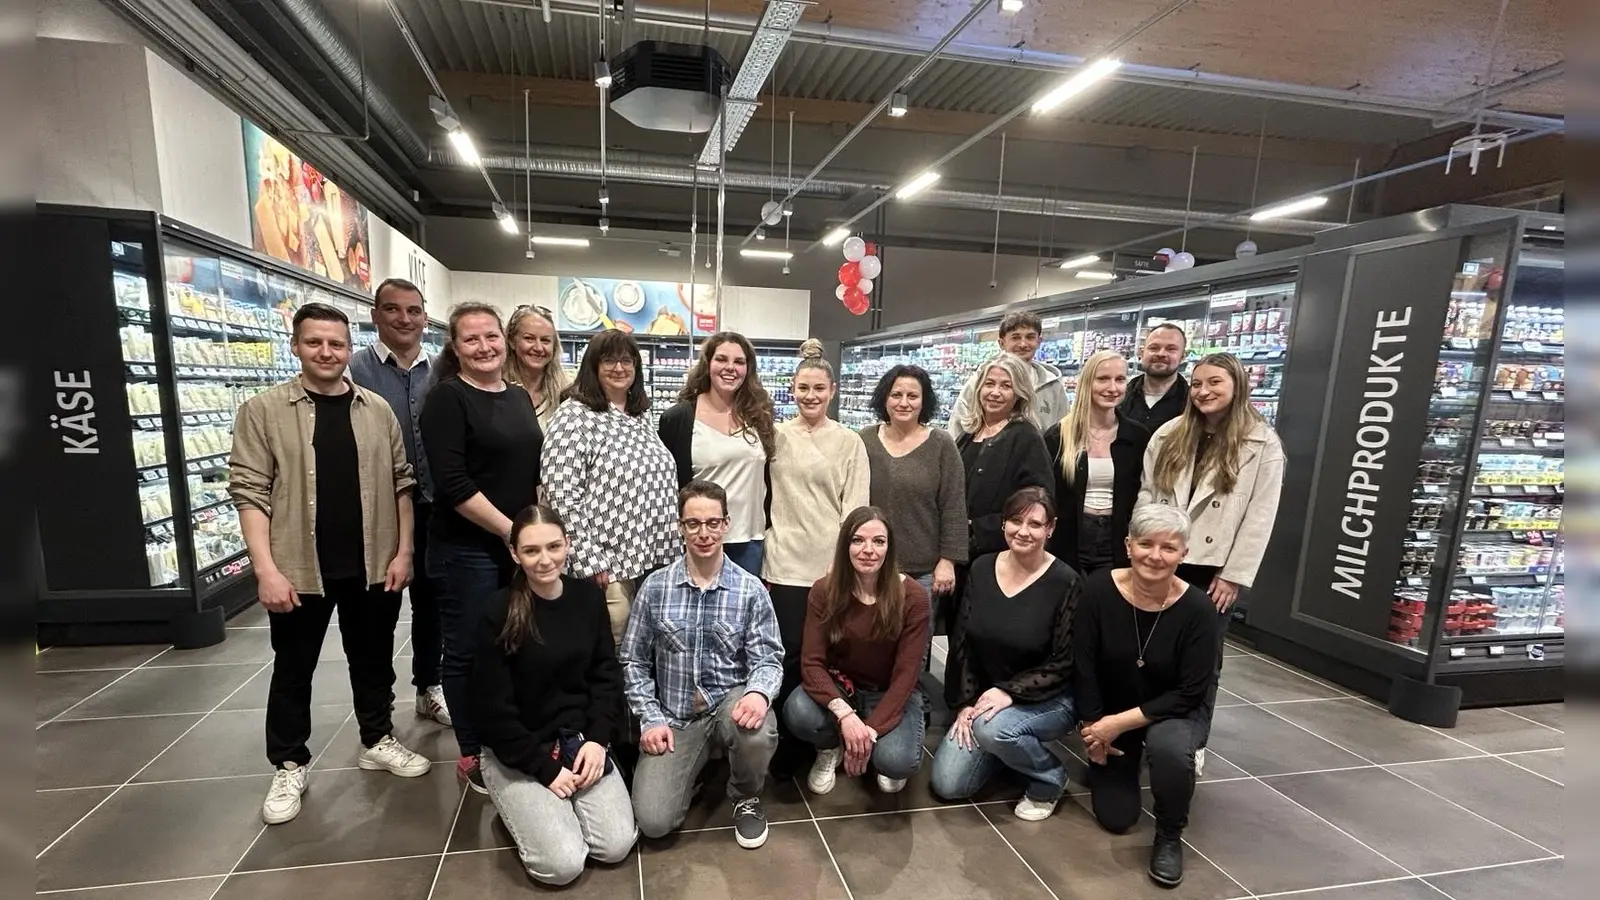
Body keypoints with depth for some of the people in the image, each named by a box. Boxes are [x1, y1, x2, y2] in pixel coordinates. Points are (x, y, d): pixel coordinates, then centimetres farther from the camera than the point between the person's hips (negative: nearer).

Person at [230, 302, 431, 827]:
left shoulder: (377, 410, 3)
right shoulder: (263, 411, -5)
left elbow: (400, 483, 5)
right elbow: (250, 492, -8)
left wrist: (403, 551, 0)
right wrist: (266, 569, -14)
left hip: (372, 566, 2)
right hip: (298, 569, -2)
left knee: (373, 659, 16)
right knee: (293, 670, 13)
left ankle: (377, 742, 35)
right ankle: (289, 767, 31)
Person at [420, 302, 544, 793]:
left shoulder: (520, 397, 10)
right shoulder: (447, 398, -10)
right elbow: (453, 484, -19)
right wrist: (509, 530, -16)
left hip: (522, 544, 6)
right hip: (466, 551, -6)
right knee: (469, 652, 7)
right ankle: (473, 755, 25)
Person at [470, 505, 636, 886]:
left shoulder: (588, 596, -4)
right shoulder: (497, 617, -16)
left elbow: (607, 675, 2)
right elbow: (493, 712, -13)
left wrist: (598, 739, -11)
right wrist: (545, 767, -13)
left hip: (581, 737, 4)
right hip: (517, 753, -3)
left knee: (617, 846, -9)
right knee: (563, 864, -15)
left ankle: (558, 804, 18)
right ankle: (521, 806, 14)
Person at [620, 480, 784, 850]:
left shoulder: (751, 590, -5)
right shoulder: (655, 587, -3)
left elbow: (768, 658, -7)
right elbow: (633, 661, 3)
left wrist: (759, 691, -30)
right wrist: (651, 719, -6)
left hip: (730, 701, 0)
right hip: (674, 715, 1)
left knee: (757, 733, -35)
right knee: (653, 821, -15)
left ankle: (746, 798, 3)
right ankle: (690, 770, 21)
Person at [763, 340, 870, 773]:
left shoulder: (849, 442, 3)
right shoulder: (776, 436, 7)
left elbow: (855, 508, 1)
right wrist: (766, 539, 2)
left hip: (832, 565, -1)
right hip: (783, 563, 1)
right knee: (787, 654, 1)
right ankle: (783, 745, 19)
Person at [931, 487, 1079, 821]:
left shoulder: (1065, 582, -17)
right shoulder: (981, 569, -3)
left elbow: (1063, 663, -14)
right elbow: (961, 642, 1)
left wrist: (1009, 692, -23)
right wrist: (965, 703, -6)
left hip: (1049, 699, -4)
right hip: (983, 697, 5)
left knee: (993, 729, -34)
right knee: (947, 784, -5)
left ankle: (1051, 779, -1)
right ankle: (1013, 747, 23)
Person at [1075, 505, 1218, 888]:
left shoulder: (1196, 607, -23)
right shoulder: (1099, 589, -22)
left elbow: (1190, 693, -20)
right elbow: (1084, 666, -14)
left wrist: (1121, 722, -23)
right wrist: (1094, 728, -9)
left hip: (1174, 712, -1)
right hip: (1108, 713, 2)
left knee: (1169, 748, -37)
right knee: (1115, 819, 5)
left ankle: (1169, 836, -5)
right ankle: (1122, 764, 39)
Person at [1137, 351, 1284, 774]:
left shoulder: (1263, 445, -4)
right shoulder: (1169, 435, 5)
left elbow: (1260, 517, -6)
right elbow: (1146, 496, 5)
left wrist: (1234, 575, -9)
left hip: (1214, 569, -3)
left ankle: (1193, 742, 26)